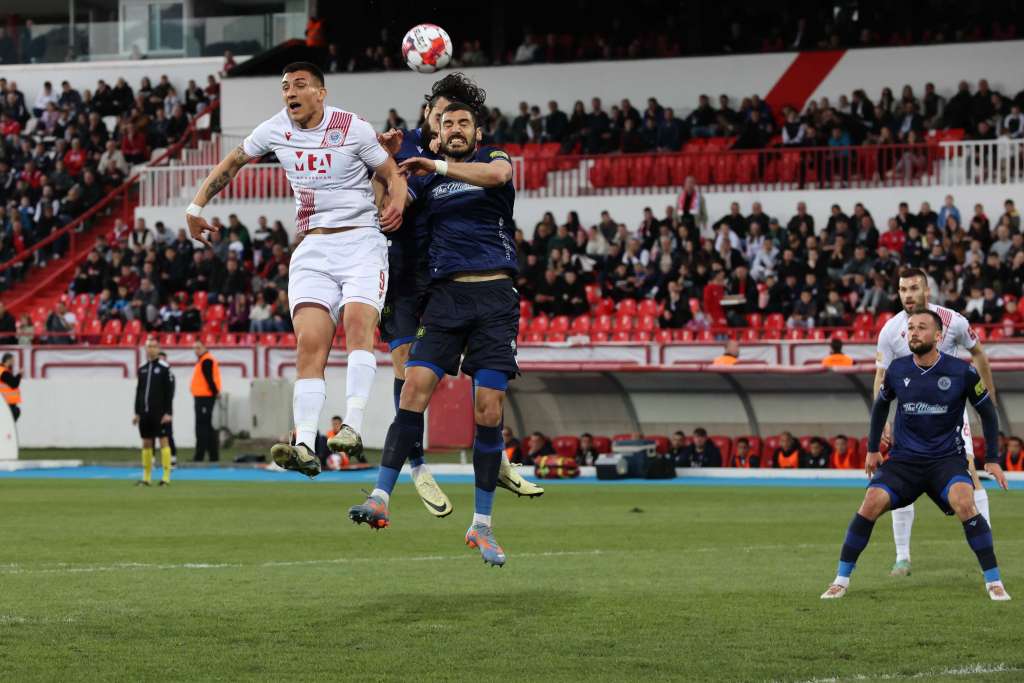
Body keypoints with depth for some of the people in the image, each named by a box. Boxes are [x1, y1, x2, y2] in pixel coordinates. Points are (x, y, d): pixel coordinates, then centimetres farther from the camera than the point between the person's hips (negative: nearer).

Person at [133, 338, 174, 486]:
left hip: (160, 413, -6)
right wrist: (137, 412, 11)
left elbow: (170, 391, -8)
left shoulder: (164, 368, -5)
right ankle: (146, 477, 13)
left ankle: (166, 477, -4)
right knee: (146, 443, 7)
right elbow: (139, 392, 16)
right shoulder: (142, 369, 12)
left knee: (164, 441, -5)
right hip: (145, 412, 6)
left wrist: (168, 413, -14)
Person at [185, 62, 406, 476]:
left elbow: (394, 175, 4)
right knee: (309, 343, -14)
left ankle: (353, 428, -35)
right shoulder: (275, 130, 8)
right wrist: (197, 206, 16)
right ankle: (304, 447, -26)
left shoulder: (353, 128, -3)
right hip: (312, 247, 3)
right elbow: (232, 162, 22)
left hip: (361, 240, -3)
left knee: (358, 319, -28)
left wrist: (397, 202, -18)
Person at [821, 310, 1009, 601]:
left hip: (947, 457, -2)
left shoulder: (962, 371, -9)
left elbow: (987, 411, 5)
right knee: (872, 502, -20)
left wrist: (992, 459, 2)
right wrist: (873, 449, 20)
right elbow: (881, 404, 18)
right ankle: (841, 579, -6)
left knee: (964, 503, -30)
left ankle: (994, 582, -18)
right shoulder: (897, 369, -2)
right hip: (904, 457, 2)